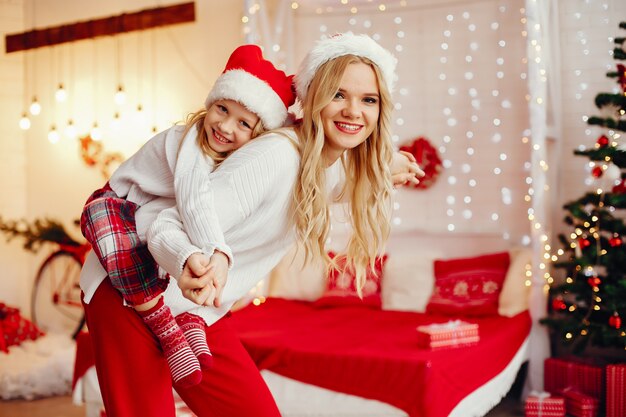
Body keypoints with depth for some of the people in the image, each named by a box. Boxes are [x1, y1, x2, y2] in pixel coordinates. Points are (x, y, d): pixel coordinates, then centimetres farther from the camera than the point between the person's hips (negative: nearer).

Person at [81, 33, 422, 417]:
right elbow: (168, 228, -28)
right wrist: (191, 262, -49)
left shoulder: (339, 163, 0)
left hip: (203, 317, 8)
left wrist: (377, 176, 12)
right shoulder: (275, 156, -26)